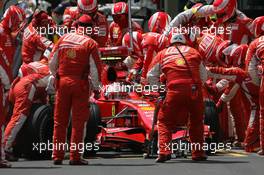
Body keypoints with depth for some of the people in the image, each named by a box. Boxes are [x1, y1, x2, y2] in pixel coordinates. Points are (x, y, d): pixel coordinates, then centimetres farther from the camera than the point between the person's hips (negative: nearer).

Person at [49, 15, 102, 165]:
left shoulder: (63, 39, 5)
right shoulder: (90, 44, -6)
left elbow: (52, 63, 9)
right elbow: (95, 69, -9)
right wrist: (96, 88, 1)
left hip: (62, 81, 3)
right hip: (80, 83, -3)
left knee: (60, 121, 11)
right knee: (78, 122, 3)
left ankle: (58, 156, 11)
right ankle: (75, 157, 1)